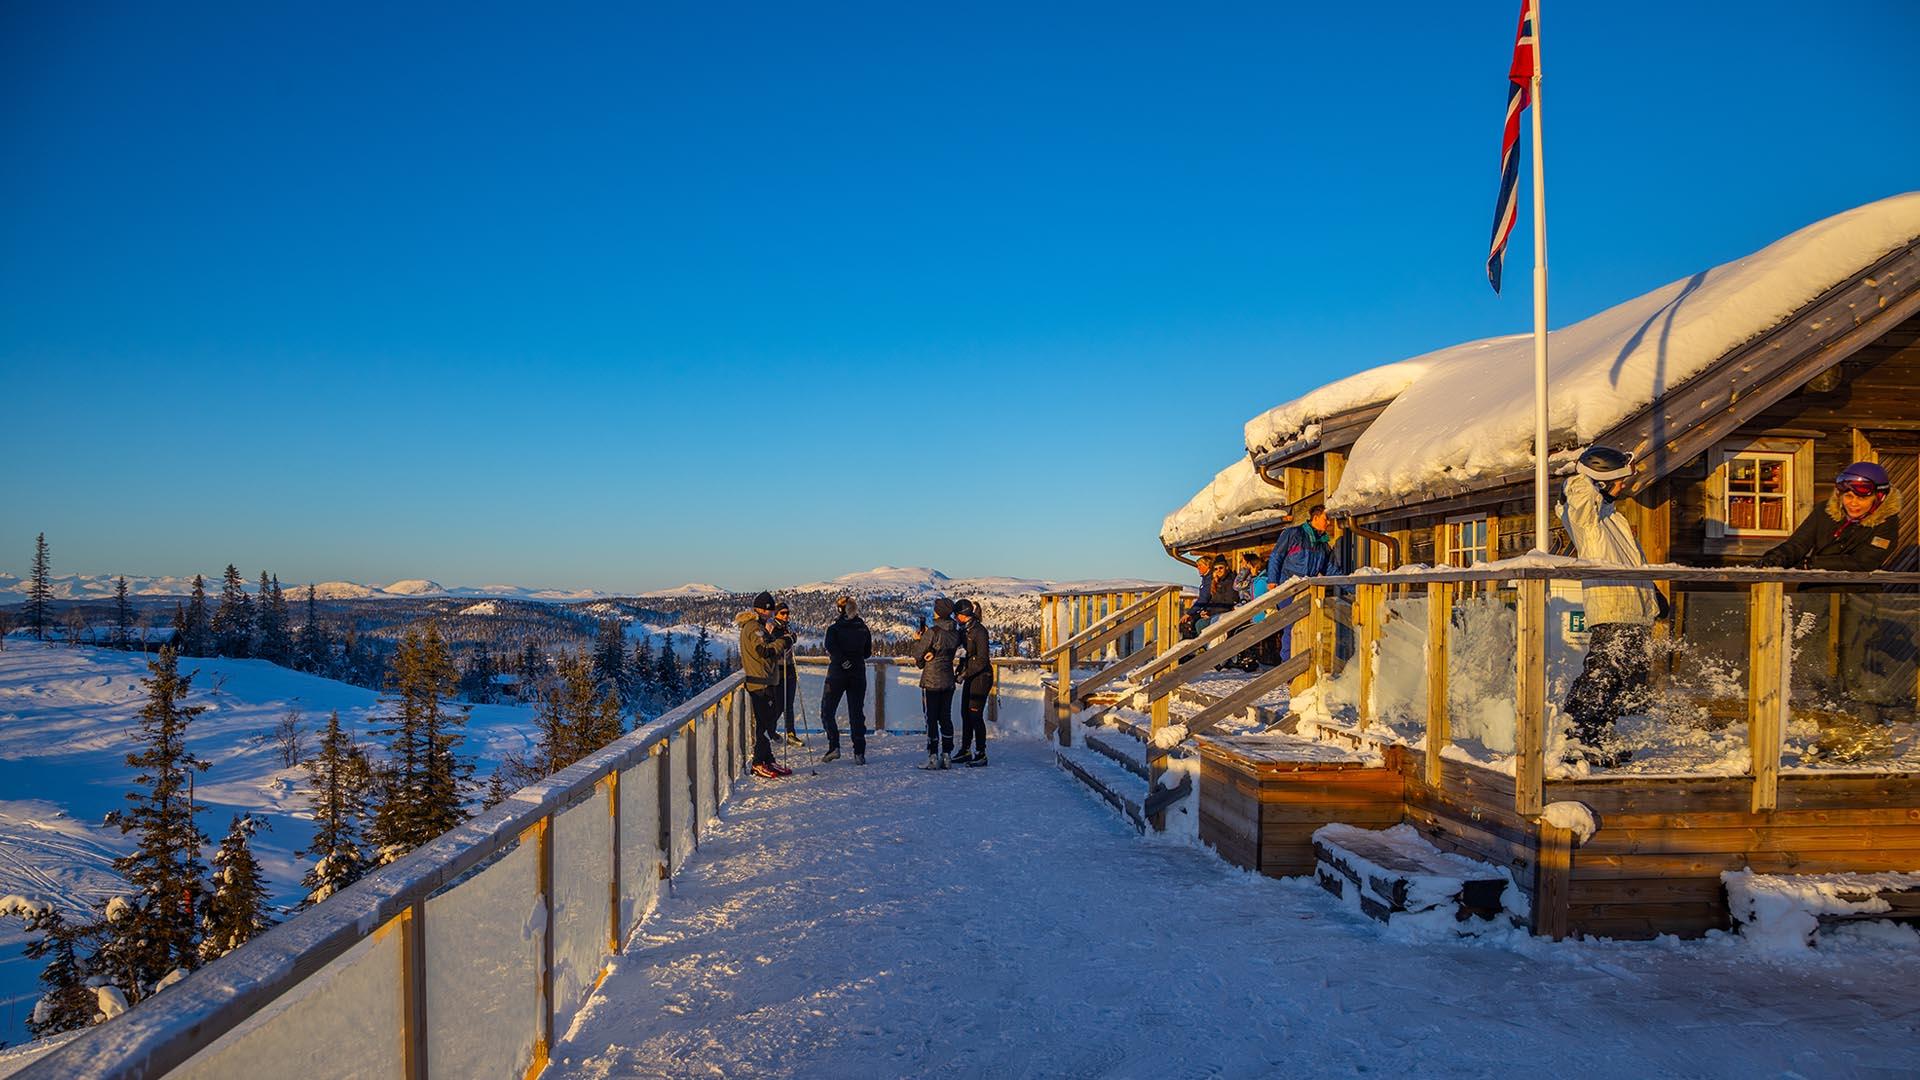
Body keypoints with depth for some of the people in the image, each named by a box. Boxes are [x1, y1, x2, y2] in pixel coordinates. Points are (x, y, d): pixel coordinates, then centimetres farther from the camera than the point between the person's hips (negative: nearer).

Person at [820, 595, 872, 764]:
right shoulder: (863, 627, 7)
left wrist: (843, 660, -14)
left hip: (837, 672, -4)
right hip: (858, 674, 4)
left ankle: (834, 747, -5)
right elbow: (868, 652, 12)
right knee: (857, 714, 7)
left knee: (827, 712, 8)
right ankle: (859, 753, 3)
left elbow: (830, 646, -21)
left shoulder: (835, 625, -4)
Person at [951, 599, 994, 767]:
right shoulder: (964, 631, 10)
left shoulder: (979, 631, -16)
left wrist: (965, 674, -17)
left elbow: (982, 660, -19)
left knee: (975, 715, -7)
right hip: (970, 676, 8)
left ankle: (981, 755, 0)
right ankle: (965, 751, 20)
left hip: (981, 676, -8)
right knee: (965, 713, 11)